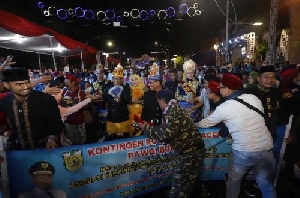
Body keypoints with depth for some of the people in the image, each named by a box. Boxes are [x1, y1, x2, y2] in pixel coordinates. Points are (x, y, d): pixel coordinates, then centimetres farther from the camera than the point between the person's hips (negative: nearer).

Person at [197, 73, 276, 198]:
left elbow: (206, 123, 5)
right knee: (267, 184, 22)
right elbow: (259, 118, 14)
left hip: (243, 151, -4)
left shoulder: (224, 107, -8)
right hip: (266, 148, 4)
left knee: (233, 180, 21)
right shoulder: (253, 97, 2)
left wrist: (195, 125, 26)